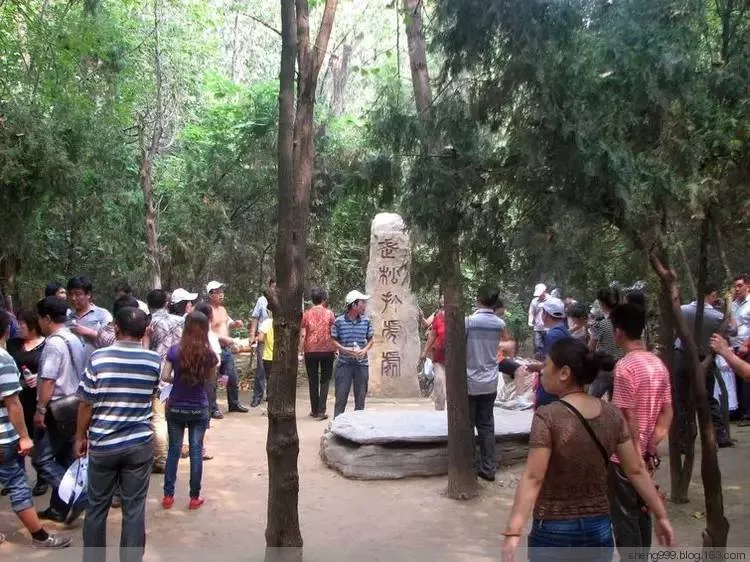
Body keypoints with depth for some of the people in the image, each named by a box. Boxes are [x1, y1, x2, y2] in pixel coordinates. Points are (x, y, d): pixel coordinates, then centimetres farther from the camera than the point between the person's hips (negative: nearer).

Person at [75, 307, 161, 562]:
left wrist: (80, 436, 9)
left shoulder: (99, 357, -11)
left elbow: (86, 403, -6)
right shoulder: (154, 360, -6)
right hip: (140, 444, 0)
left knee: (97, 508, 15)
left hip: (103, 445, 0)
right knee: (134, 509, 8)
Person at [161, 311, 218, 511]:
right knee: (196, 452, 7)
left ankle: (168, 496, 16)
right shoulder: (209, 354, -8)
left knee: (173, 451, 11)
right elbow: (210, 382, 1)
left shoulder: (175, 350, -8)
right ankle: (194, 497, 13)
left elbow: (164, 377, -8)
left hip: (175, 408, 1)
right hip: (199, 410, -1)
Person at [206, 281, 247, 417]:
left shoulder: (222, 309, 14)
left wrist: (235, 323, 6)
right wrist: (224, 338, -27)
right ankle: (213, 408, 9)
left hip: (227, 349, 9)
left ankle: (234, 403, 30)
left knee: (233, 378, 15)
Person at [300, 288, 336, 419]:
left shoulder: (306, 314, 1)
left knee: (313, 381, 11)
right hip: (327, 350, -1)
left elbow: (302, 335, -3)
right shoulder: (329, 313, -1)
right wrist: (335, 350, 6)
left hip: (310, 351, 1)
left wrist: (300, 351, 4)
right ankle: (321, 411, -2)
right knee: (325, 381, 6)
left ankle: (314, 410, 15)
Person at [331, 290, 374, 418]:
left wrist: (365, 350, -8)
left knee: (360, 396, 9)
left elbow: (370, 340, 11)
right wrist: (344, 349, -16)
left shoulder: (366, 321, 4)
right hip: (344, 364, -3)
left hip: (362, 363, 3)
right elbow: (334, 340, 0)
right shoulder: (338, 321, -5)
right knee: (341, 395, 0)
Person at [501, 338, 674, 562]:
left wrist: (513, 531, -23)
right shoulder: (612, 415, -2)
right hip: (599, 530, 5)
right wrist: (661, 516, 11)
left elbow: (533, 478, -22)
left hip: (554, 532, -4)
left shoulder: (547, 417, -18)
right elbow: (636, 471, 2)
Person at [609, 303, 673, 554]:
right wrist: (652, 447, 4)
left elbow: (628, 418, -21)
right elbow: (667, 412, 6)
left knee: (624, 518, 4)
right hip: (644, 456, 8)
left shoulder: (625, 367, -20)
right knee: (641, 514, 19)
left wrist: (635, 456, -13)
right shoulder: (658, 364, 5)